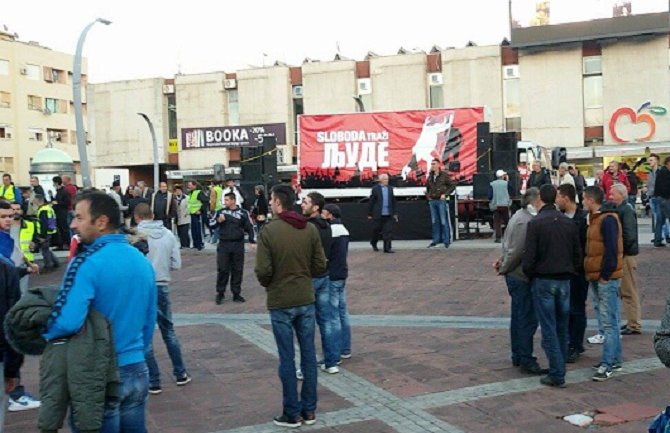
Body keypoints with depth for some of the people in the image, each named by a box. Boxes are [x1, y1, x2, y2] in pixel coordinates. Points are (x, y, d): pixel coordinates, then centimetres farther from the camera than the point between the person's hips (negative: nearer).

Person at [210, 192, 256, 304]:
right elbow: (211, 223, 8)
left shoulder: (243, 213, 3)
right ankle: (220, 293, 10)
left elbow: (250, 227, 5)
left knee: (237, 270, 5)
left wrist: (252, 241, -2)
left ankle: (236, 293, 14)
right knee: (222, 270, -1)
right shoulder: (221, 212, 6)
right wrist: (218, 221, -12)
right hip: (223, 245, 0)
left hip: (238, 245, 0)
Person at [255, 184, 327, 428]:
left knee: (287, 359, 5)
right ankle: (309, 410, 20)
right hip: (306, 300, 4)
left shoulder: (269, 231, -13)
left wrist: (268, 284, 6)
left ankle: (292, 414, 13)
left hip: (280, 302, -3)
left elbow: (263, 271, -15)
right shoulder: (310, 229, -2)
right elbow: (320, 266, 1)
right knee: (308, 355, 11)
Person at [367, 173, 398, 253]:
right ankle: (373, 243, 36)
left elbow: (393, 201, 12)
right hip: (378, 215, -3)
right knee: (377, 231, 10)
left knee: (388, 232, -3)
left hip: (388, 215, 3)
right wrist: (369, 214, -1)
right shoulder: (375, 189, -2)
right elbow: (371, 202, -1)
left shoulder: (390, 188, 10)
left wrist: (395, 213, 8)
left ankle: (387, 248, 0)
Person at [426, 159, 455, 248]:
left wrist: (445, 194, -12)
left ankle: (446, 240, 3)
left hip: (442, 201, -6)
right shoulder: (430, 176, 11)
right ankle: (436, 240, 16)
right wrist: (428, 195, 11)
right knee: (434, 221, 9)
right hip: (432, 201, 6)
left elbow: (452, 185, -5)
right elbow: (427, 187, 26)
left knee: (444, 221, -3)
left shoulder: (444, 175, -5)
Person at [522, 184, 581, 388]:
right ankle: (560, 369, 22)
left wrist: (529, 273, 4)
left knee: (549, 329, -1)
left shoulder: (535, 223, -12)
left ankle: (557, 374, -2)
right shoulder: (569, 223, 5)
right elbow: (578, 254, 8)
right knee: (562, 327, 15)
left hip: (543, 281, -5)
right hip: (564, 280, 5)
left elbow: (529, 256, -14)